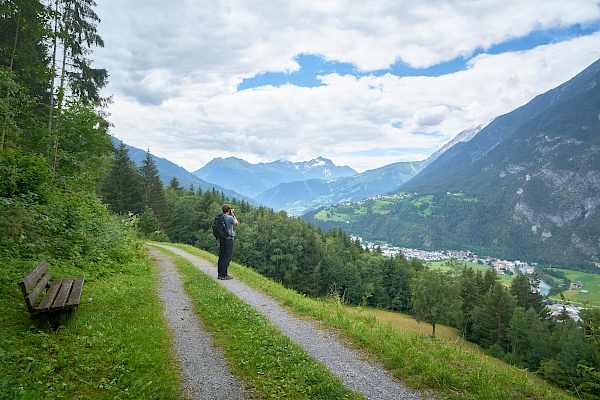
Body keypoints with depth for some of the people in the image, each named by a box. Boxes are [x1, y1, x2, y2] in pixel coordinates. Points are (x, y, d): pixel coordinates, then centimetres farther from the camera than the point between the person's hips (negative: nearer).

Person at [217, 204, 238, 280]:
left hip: (221, 239, 8)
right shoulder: (229, 218, -15)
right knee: (227, 257, -3)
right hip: (228, 239, -8)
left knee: (221, 256, 11)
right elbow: (236, 224, 1)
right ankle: (223, 275, -3)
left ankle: (220, 273, 15)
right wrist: (233, 215, 7)